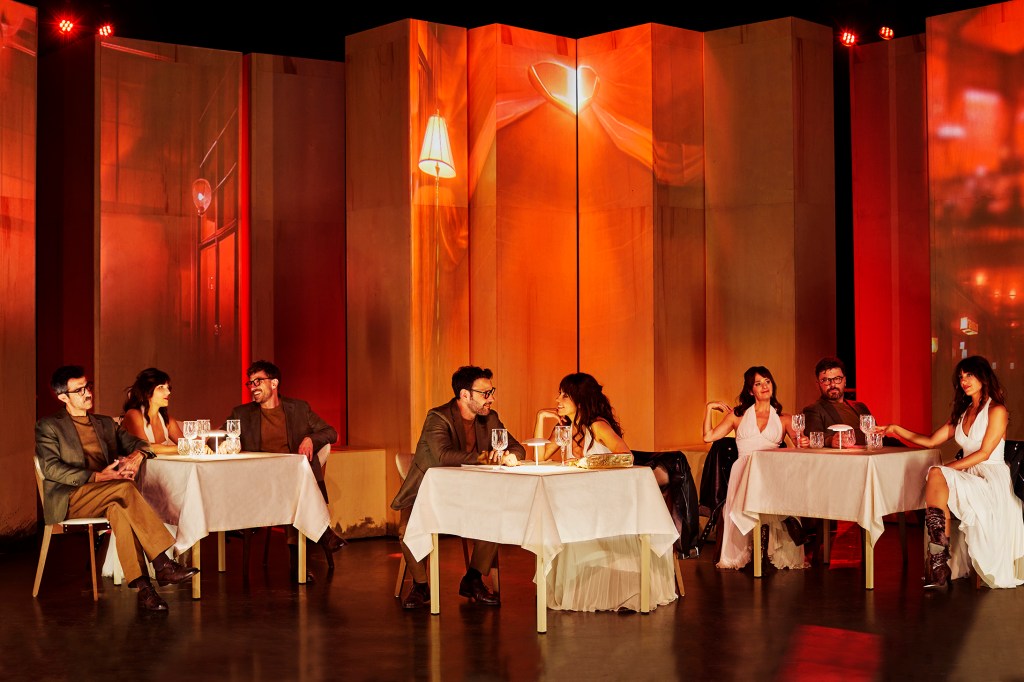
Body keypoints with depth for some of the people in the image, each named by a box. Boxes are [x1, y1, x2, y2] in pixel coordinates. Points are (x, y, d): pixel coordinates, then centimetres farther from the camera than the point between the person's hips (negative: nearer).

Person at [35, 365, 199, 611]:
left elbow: (138, 442, 19)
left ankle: (142, 585, -45)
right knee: (125, 488, -33)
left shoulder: (106, 424, 25)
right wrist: (96, 477, -17)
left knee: (119, 509, -35)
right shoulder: (48, 426, 9)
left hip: (105, 497, 4)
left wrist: (137, 455, -8)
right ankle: (162, 564, -38)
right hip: (68, 500, -4)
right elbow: (51, 468, -5)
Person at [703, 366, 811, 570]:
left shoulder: (784, 419, 24)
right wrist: (709, 408, 12)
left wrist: (803, 444, -15)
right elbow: (708, 436, 15)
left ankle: (785, 554, -33)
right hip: (744, 472, 0)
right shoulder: (738, 415, 23)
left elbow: (798, 444, 7)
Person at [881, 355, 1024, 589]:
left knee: (936, 475, -33)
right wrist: (897, 430, 12)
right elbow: (931, 441, 22)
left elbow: (984, 453, -10)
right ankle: (939, 568, -39)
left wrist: (946, 468, -17)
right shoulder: (962, 413, 23)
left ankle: (939, 565, -35)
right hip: (969, 478, 6)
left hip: (991, 479, -6)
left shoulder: (996, 411, 0)